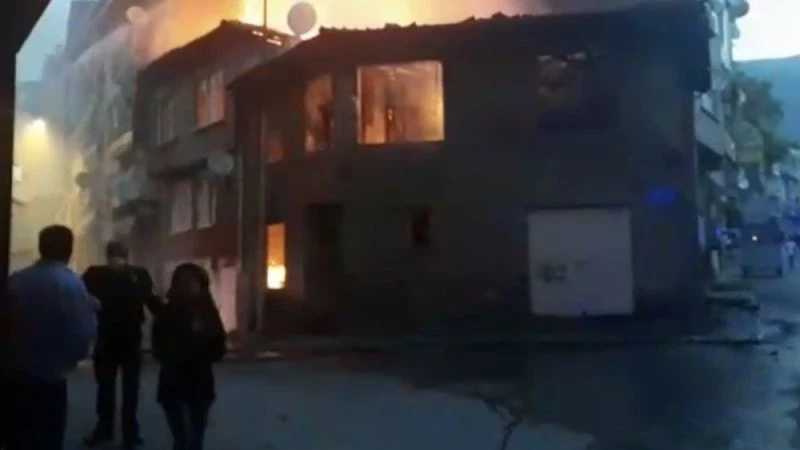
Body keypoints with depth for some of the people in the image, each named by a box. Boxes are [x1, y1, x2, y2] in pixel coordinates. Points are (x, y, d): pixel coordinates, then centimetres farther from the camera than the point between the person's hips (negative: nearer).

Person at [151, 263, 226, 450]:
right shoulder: (166, 313, -5)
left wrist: (201, 338, -17)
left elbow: (218, 351, 1)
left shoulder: (208, 313, 1)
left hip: (201, 384, 3)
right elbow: (160, 351, -9)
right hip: (174, 385, -3)